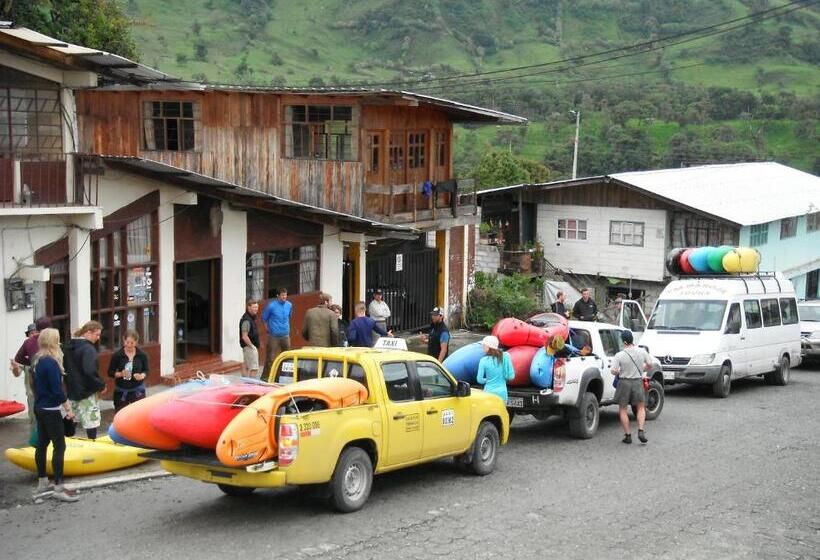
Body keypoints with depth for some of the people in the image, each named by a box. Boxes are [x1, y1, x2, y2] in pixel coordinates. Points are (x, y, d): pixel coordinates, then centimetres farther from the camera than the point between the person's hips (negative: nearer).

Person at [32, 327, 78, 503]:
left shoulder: (39, 361, 8)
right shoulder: (51, 363, -20)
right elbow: (58, 390, -21)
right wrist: (68, 409, -12)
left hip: (40, 408, 9)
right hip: (51, 411, -9)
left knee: (42, 444, 13)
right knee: (59, 446, -5)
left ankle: (42, 484, 21)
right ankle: (58, 487, -5)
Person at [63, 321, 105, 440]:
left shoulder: (70, 346, 11)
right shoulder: (88, 348, -18)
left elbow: (65, 368, 17)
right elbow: (90, 371, -28)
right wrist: (101, 386, -16)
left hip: (72, 390, 9)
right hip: (87, 392, -9)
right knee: (91, 422, -4)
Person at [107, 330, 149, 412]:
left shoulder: (142, 355, -3)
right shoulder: (117, 355, -6)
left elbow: (146, 370, 7)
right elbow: (110, 372, -1)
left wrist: (142, 375, -15)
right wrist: (120, 374, -20)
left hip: (138, 390, 0)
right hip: (121, 391, 0)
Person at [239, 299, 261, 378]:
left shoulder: (251, 318, 13)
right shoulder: (247, 320, -19)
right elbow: (244, 337, -23)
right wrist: (252, 346, -17)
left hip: (249, 346, 10)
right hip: (249, 347, -10)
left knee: (246, 367, 13)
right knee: (254, 368, -11)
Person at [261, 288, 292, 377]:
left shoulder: (289, 305, 4)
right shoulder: (271, 306, -11)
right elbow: (264, 319, 0)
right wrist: (268, 330, 2)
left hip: (285, 336, 5)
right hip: (274, 336, -5)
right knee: (270, 358, -6)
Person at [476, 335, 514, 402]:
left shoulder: (484, 361, -10)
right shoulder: (505, 357, -6)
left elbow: (479, 380, -7)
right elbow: (511, 376, -4)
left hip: (489, 392, -2)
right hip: (502, 392, 2)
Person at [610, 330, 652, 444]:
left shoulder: (619, 355, -16)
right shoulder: (642, 352, -6)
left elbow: (614, 371, -17)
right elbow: (649, 364, 6)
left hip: (624, 382, -3)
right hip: (638, 382, 3)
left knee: (622, 410, 11)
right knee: (641, 407, 19)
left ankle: (628, 435, 10)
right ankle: (641, 431, 2)